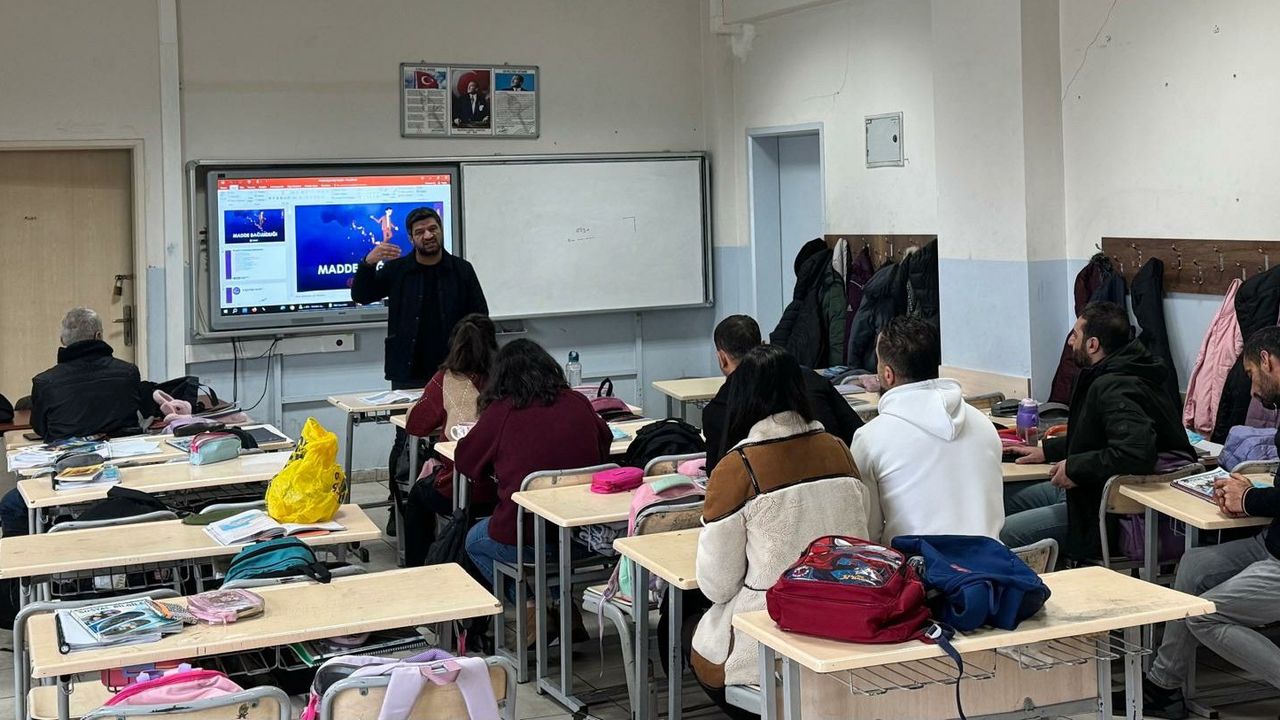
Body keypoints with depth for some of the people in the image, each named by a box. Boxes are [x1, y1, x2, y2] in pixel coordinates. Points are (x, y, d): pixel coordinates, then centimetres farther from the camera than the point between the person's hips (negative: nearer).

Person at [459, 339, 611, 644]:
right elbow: (605, 442, 18)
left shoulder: (501, 412, -8)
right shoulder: (578, 403, 0)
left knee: (475, 541, 29)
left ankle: (535, 608, 14)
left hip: (526, 539, -4)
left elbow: (464, 460, 6)